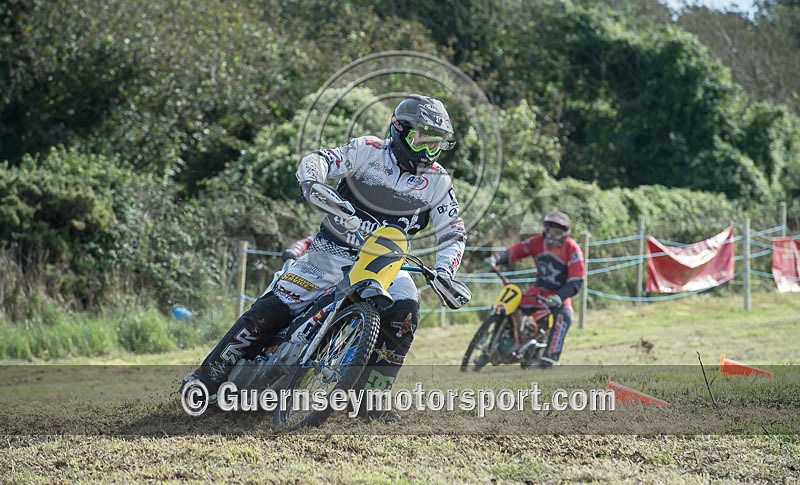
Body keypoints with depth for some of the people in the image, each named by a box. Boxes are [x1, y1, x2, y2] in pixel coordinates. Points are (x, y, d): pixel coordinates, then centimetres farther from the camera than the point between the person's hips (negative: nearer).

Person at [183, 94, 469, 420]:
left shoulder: (437, 182, 1)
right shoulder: (370, 151, -7)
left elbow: (454, 233, 4)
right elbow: (317, 160, -17)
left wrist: (444, 273, -15)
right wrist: (312, 184, -41)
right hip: (335, 250, -3)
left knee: (405, 311, -26)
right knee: (272, 310, -14)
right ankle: (210, 375, -3)